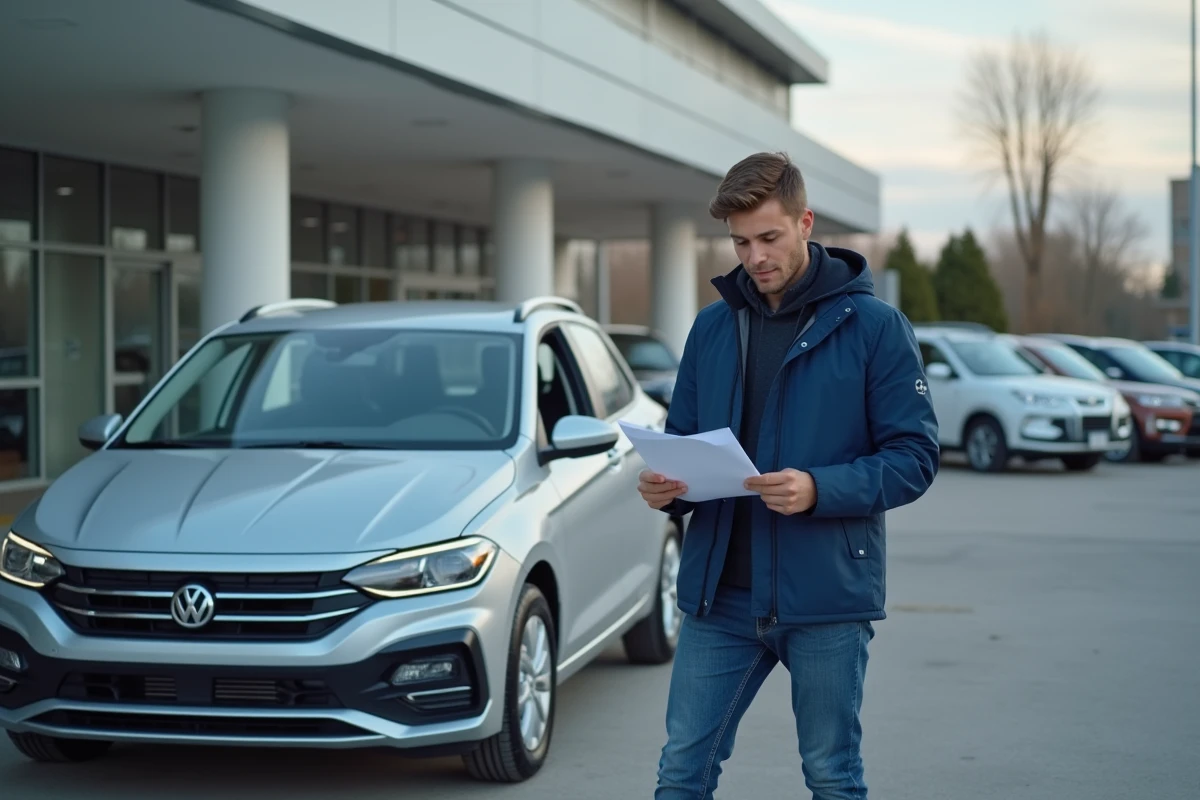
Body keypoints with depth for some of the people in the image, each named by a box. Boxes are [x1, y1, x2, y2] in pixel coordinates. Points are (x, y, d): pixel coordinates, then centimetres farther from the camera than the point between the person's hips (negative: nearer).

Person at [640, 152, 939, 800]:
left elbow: (913, 456, -8)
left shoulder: (874, 326, -5)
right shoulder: (712, 327, 9)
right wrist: (666, 486, -8)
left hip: (827, 595, -4)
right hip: (720, 594, 4)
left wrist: (819, 491, -24)